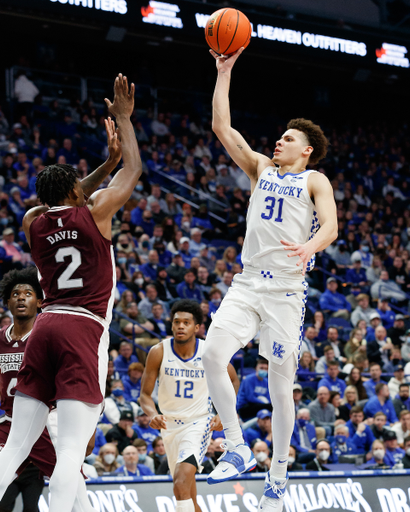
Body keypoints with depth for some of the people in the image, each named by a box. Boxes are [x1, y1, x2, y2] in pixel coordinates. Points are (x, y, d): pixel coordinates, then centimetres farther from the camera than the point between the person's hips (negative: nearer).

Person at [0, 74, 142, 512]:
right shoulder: (94, 213, 0)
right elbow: (134, 169, 14)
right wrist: (123, 118, 24)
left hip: (45, 326, 5)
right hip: (84, 329, -5)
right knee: (71, 449, -12)